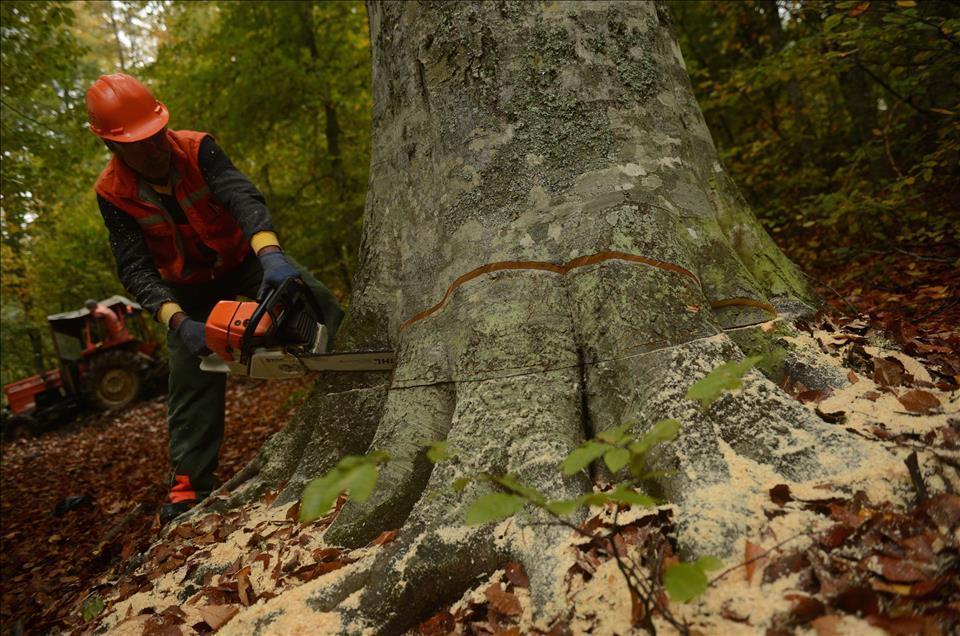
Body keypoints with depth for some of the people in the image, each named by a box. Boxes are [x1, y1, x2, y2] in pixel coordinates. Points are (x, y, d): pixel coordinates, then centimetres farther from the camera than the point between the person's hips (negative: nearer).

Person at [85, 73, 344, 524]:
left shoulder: (196, 149, -23)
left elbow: (242, 196, -40)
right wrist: (179, 322, -41)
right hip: (190, 289, 1)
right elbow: (136, 270, -23)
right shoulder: (112, 193, -18)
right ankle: (190, 484, 7)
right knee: (191, 381, -2)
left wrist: (270, 253, -61)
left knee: (312, 298, -23)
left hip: (244, 258, 0)